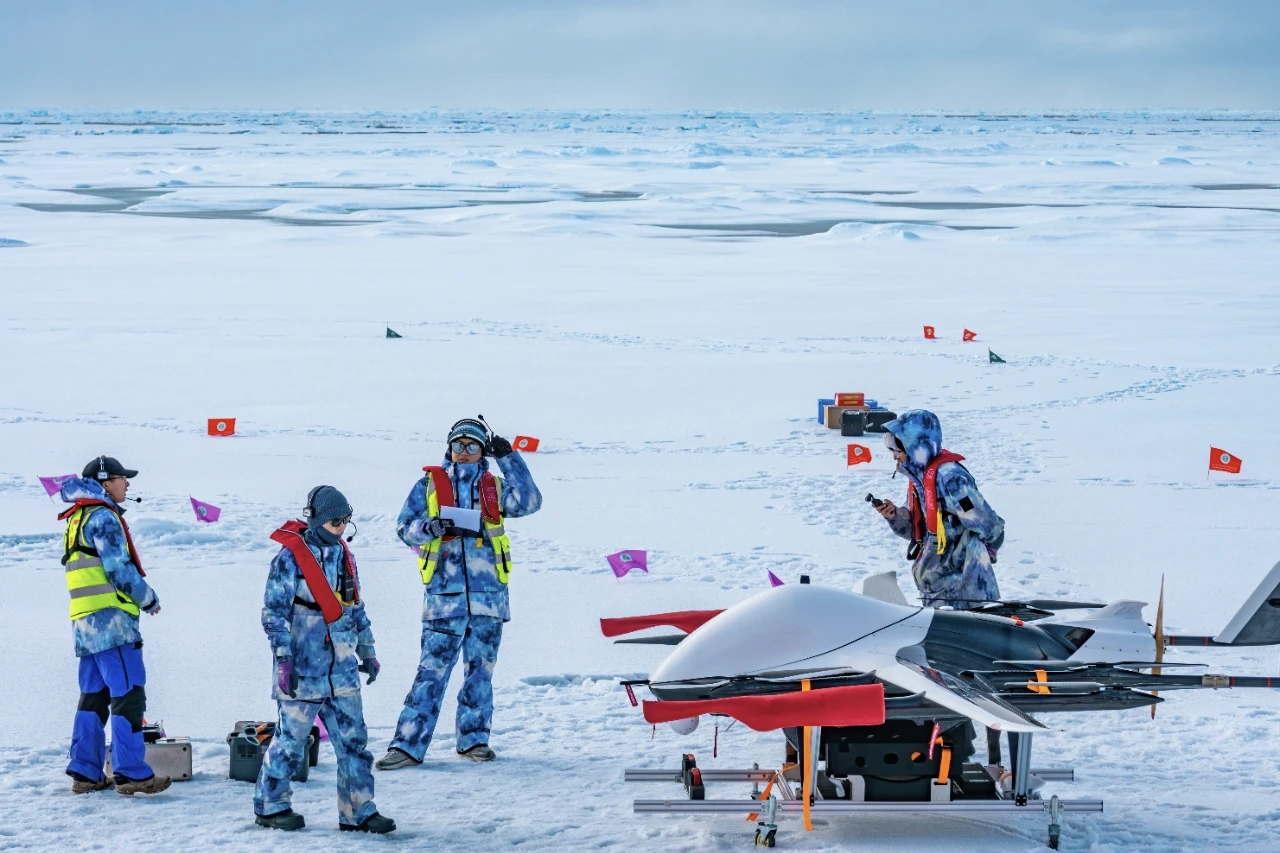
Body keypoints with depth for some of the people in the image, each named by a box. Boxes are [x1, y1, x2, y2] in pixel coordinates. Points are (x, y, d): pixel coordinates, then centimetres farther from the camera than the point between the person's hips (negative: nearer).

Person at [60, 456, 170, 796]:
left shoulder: (77, 519, 20)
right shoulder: (103, 517, -10)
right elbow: (119, 569, -15)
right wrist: (149, 598, -1)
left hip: (85, 622, 10)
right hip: (111, 618, -10)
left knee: (94, 695, 12)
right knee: (128, 694, -9)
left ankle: (85, 772, 13)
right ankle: (131, 773, -11)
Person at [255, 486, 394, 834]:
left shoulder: (343, 555, 12)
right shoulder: (291, 557, -9)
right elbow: (274, 612, -11)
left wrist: (367, 652, 20)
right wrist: (283, 659, -17)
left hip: (342, 671, 6)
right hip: (304, 672, -6)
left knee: (353, 739, 4)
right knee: (291, 739, 1)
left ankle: (358, 811, 9)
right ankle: (270, 806, 16)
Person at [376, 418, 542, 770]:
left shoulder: (494, 487, 12)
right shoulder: (430, 484, 10)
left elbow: (528, 502, -4)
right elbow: (405, 527, 8)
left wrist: (508, 457, -8)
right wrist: (431, 527, -13)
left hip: (488, 594, 2)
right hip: (444, 593, -2)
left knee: (480, 668, 7)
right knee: (432, 669, -7)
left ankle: (474, 738, 17)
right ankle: (408, 744, -8)